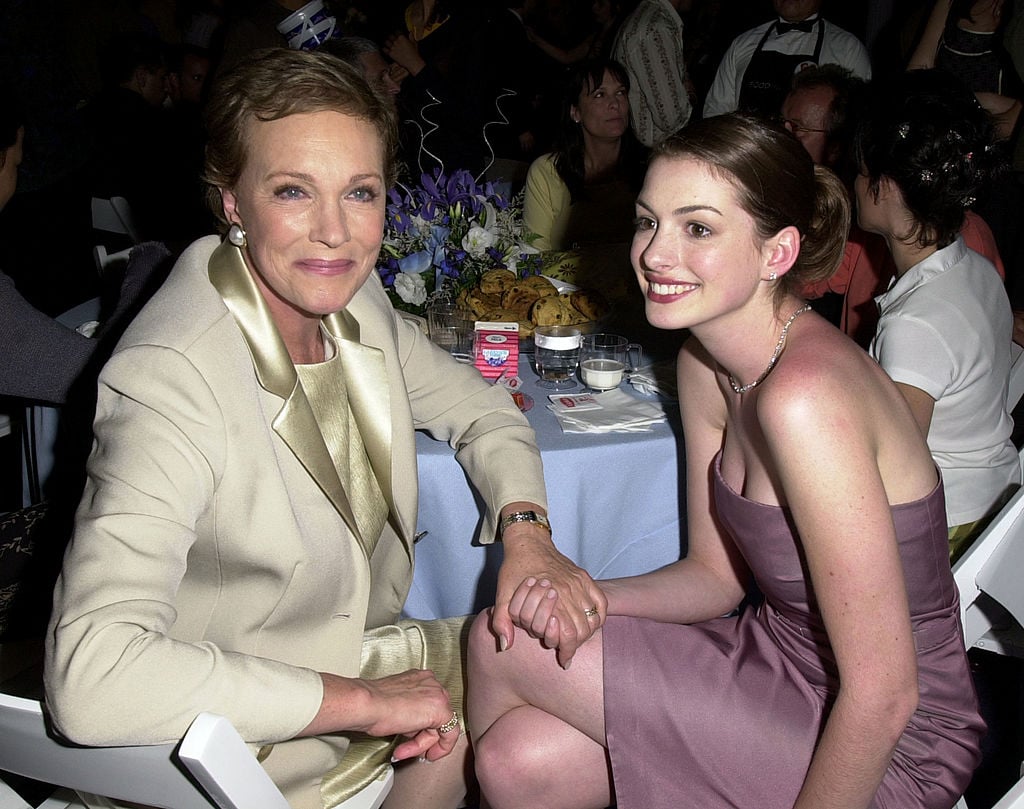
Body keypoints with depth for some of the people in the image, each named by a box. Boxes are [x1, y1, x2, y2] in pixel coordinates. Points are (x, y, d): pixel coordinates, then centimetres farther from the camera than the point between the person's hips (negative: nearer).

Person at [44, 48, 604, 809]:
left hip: (353, 654, 7)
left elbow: (478, 408, 8)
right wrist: (362, 703, -31)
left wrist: (526, 532, -13)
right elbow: (91, 677, -40)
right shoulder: (171, 381, -31)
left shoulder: (349, 296, -7)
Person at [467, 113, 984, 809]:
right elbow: (716, 574, 7)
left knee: (499, 646, -7)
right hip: (786, 658, 7)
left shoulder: (805, 396, -30)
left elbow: (884, 692, -26)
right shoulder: (705, 361, -2)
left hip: (881, 750, -6)